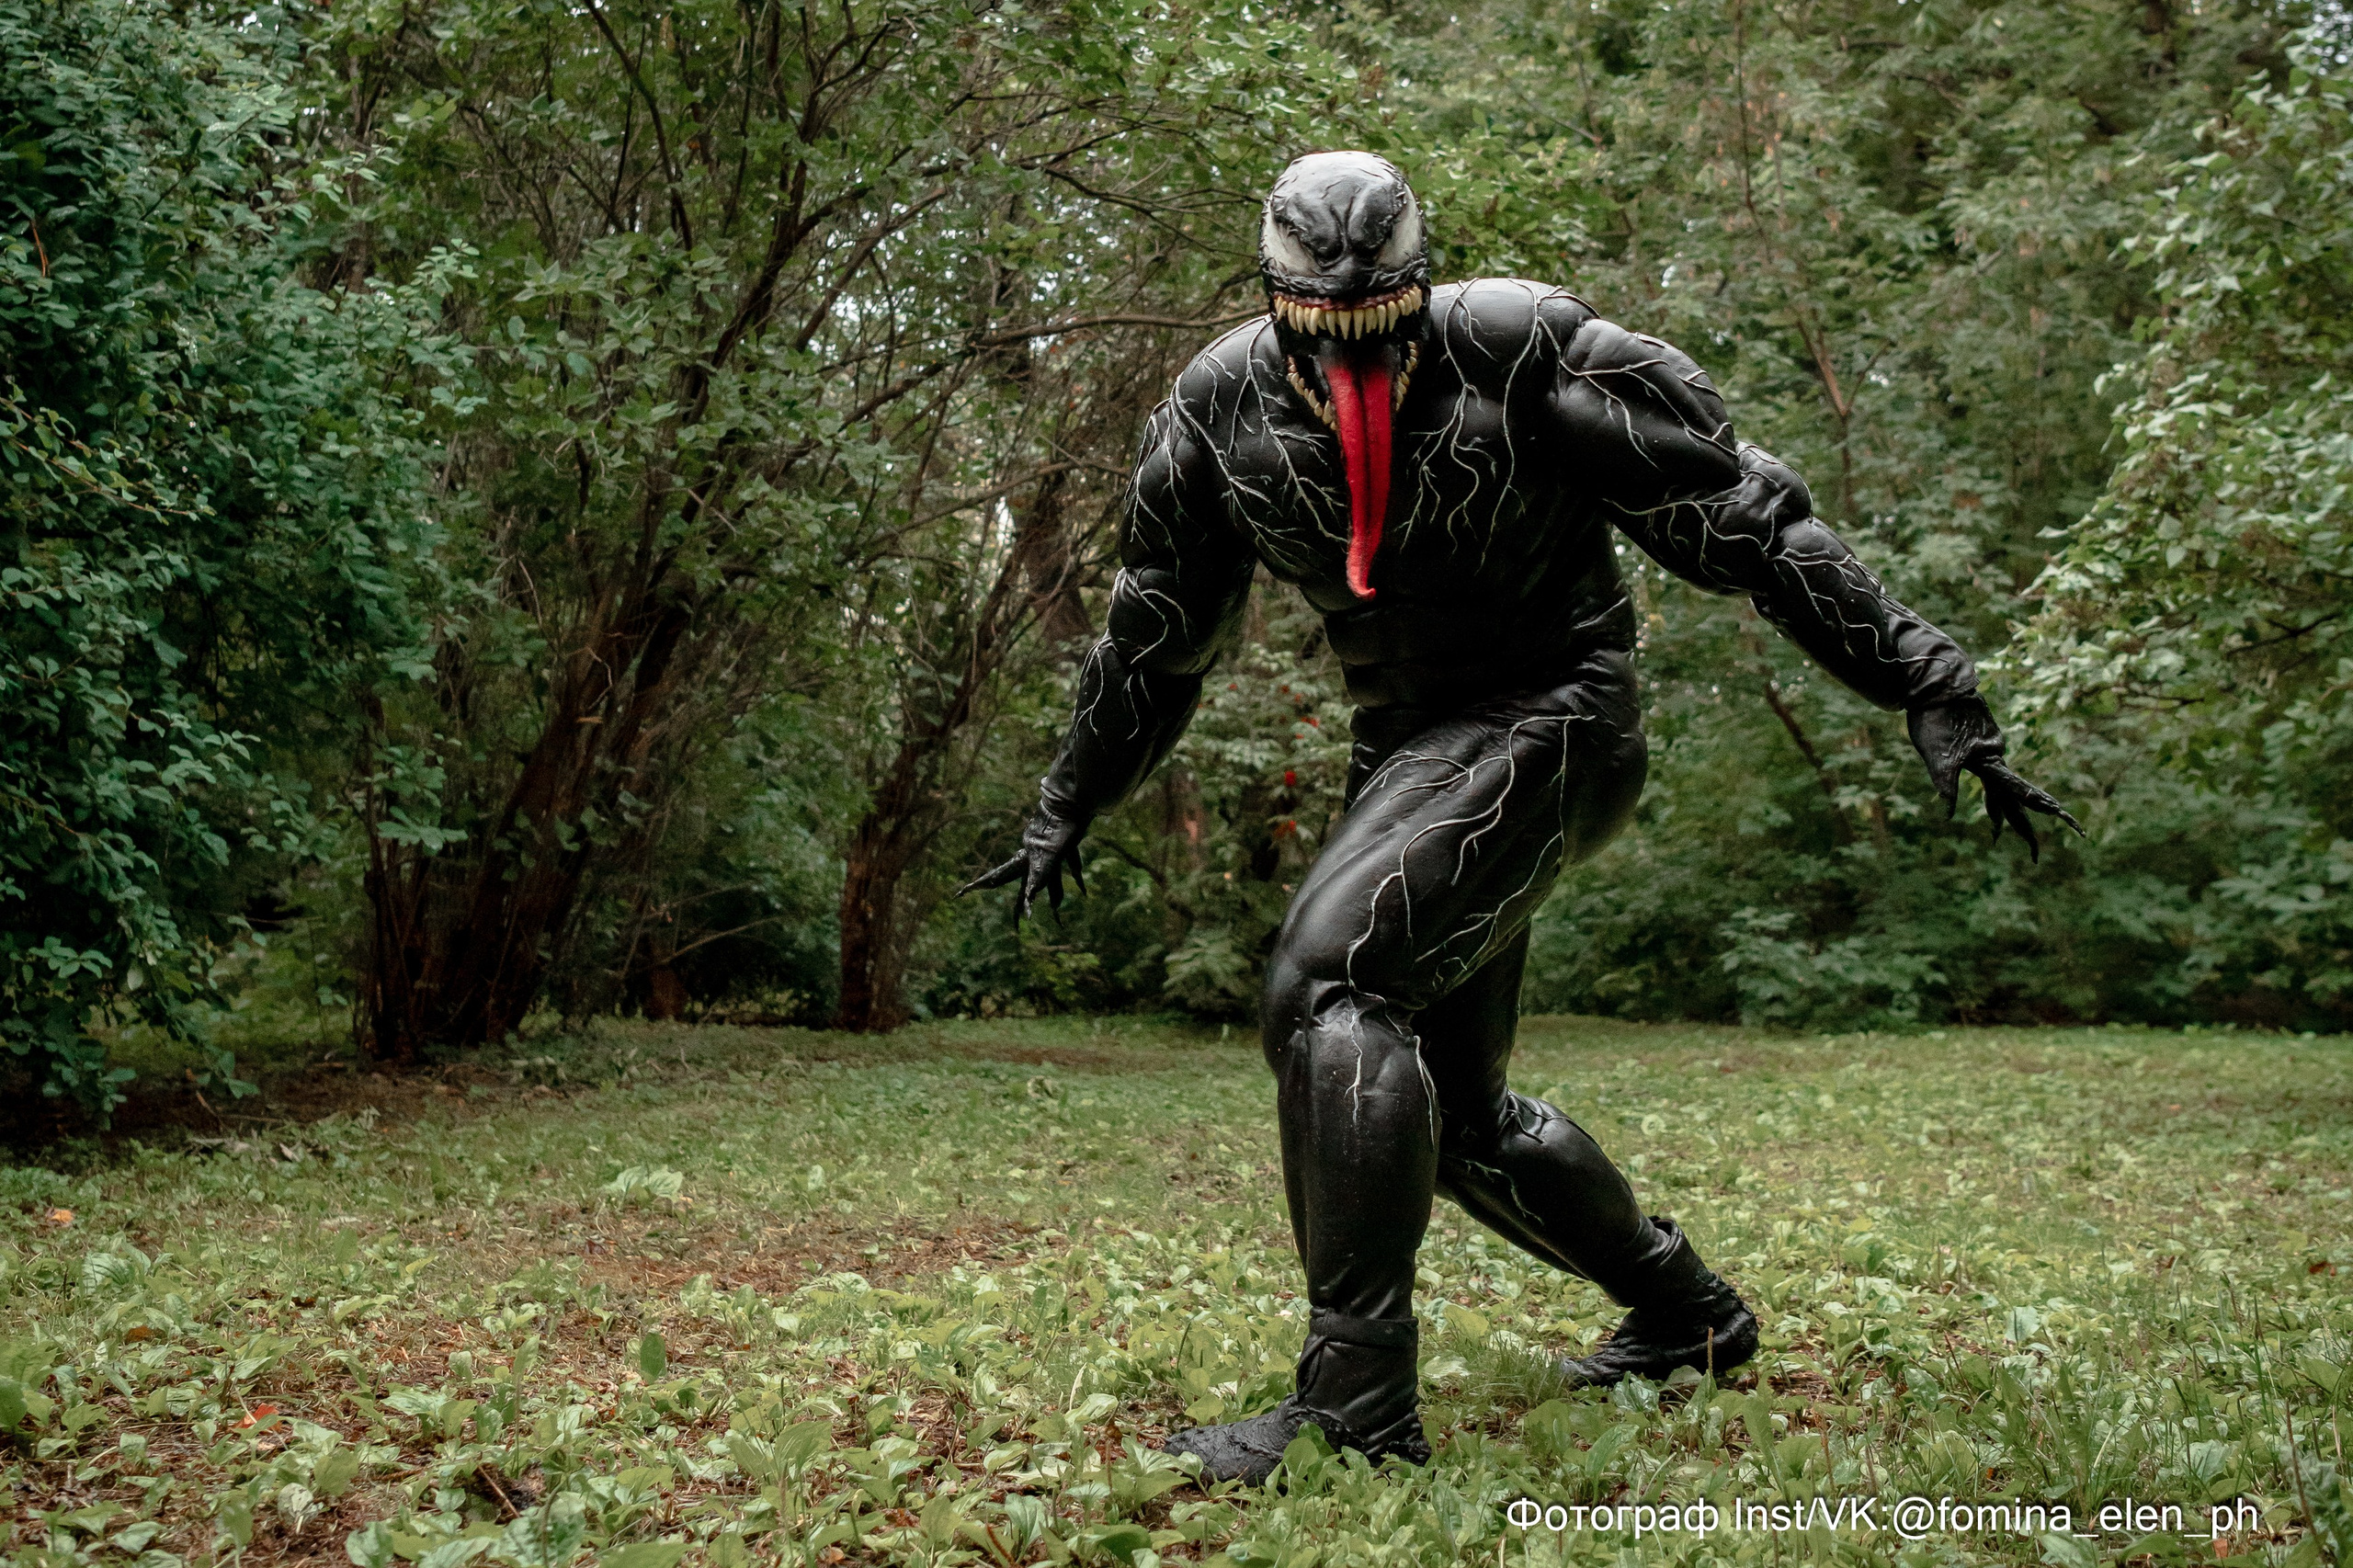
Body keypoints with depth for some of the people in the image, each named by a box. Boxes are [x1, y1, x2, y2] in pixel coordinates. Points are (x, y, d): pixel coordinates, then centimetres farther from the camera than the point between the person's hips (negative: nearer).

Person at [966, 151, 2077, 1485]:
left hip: (1552, 717, -7)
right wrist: (1069, 809, 20)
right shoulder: (1221, 409, -3)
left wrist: (1931, 689, -19)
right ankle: (1689, 1312, 34)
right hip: (1407, 748, 7)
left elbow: (1749, 523, -14)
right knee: (1452, 1109, 11)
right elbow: (1157, 633, 13)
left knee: (1327, 984, -26)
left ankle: (1357, 1404, -20)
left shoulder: (1524, 355, -17)